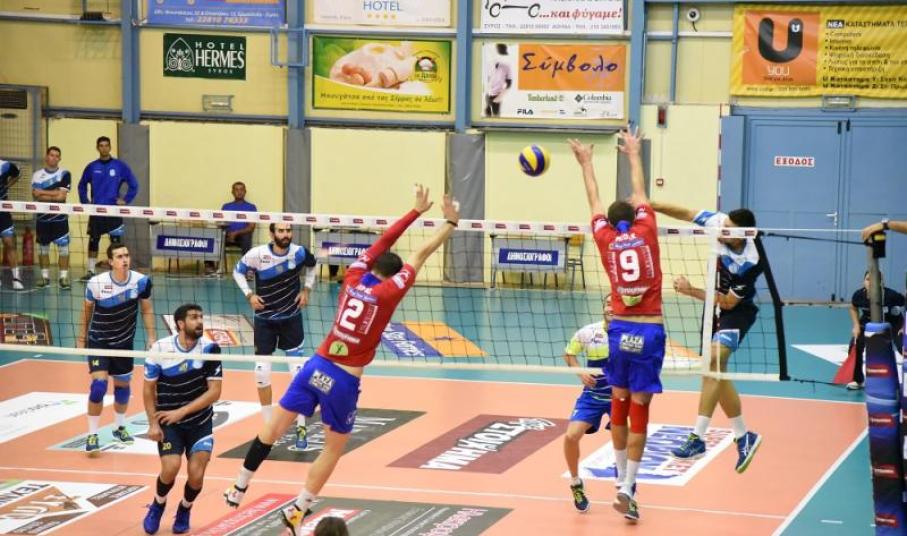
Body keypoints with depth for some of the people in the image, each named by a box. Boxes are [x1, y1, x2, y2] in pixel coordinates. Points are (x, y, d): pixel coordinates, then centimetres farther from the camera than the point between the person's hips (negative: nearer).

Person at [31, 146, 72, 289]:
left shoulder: (65, 174, -1)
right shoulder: (37, 175, 5)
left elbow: (62, 196, -11)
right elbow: (36, 196, -6)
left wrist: (42, 193, -9)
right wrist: (54, 195, -13)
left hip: (60, 217, -2)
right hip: (42, 217, 2)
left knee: (63, 247, -5)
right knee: (43, 247, 7)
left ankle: (63, 277, -1)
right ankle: (45, 276, 16)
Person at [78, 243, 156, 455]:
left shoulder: (141, 281, -15)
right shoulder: (96, 283, -20)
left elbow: (147, 310, 2)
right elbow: (87, 310, -1)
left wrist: (151, 337, 0)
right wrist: (82, 338, 6)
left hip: (124, 342, 3)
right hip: (98, 342, -3)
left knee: (123, 385, 15)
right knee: (99, 385, -15)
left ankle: (120, 428, 37)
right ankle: (92, 435, -3)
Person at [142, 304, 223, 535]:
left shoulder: (210, 349, -12)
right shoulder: (160, 349, -12)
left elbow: (214, 392, -12)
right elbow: (148, 388, 0)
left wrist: (181, 411, -18)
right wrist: (153, 423, -6)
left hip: (200, 423, 1)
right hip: (168, 422, -1)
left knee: (196, 474, -11)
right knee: (171, 468, -20)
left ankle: (185, 509, 22)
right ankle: (158, 504, 13)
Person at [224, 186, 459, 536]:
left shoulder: (353, 278, 2)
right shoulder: (388, 292, -10)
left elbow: (383, 241, 11)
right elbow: (421, 255, -3)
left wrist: (417, 211, 18)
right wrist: (451, 222, 5)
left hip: (317, 366, 5)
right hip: (344, 380, -5)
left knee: (274, 428, 13)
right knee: (334, 449, 12)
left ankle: (238, 489, 22)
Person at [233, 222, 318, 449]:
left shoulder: (299, 252, -11)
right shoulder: (257, 254, -15)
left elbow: (311, 265, 13)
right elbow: (238, 271, 2)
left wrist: (307, 289, 2)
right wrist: (249, 294, -10)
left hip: (291, 319, 0)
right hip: (265, 320, 0)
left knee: (299, 372, -4)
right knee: (262, 373, -1)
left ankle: (301, 428, 6)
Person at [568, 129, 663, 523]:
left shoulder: (606, 239, 2)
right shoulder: (646, 233, 0)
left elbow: (595, 202, 18)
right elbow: (640, 194, 16)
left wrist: (587, 163, 33)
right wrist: (634, 155, 31)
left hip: (620, 329, 2)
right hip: (649, 331, -2)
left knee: (619, 403, 17)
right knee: (639, 409, -1)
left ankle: (621, 478, 24)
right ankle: (627, 488, -7)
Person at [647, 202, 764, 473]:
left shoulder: (751, 262, -31)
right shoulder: (717, 221, -19)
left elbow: (729, 302, -22)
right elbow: (686, 213, -2)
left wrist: (691, 291, -25)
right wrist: (652, 205, -11)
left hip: (737, 311, -7)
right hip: (716, 307, 7)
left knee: (714, 358, -27)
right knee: (717, 374, 7)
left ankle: (698, 437, -28)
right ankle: (743, 437, 20)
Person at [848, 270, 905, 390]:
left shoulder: (891, 295, -35)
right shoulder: (859, 295, -25)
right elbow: (853, 308, -1)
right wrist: (856, 326, -11)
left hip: (893, 322, -3)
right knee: (855, 346, -13)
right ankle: (858, 380, 7)